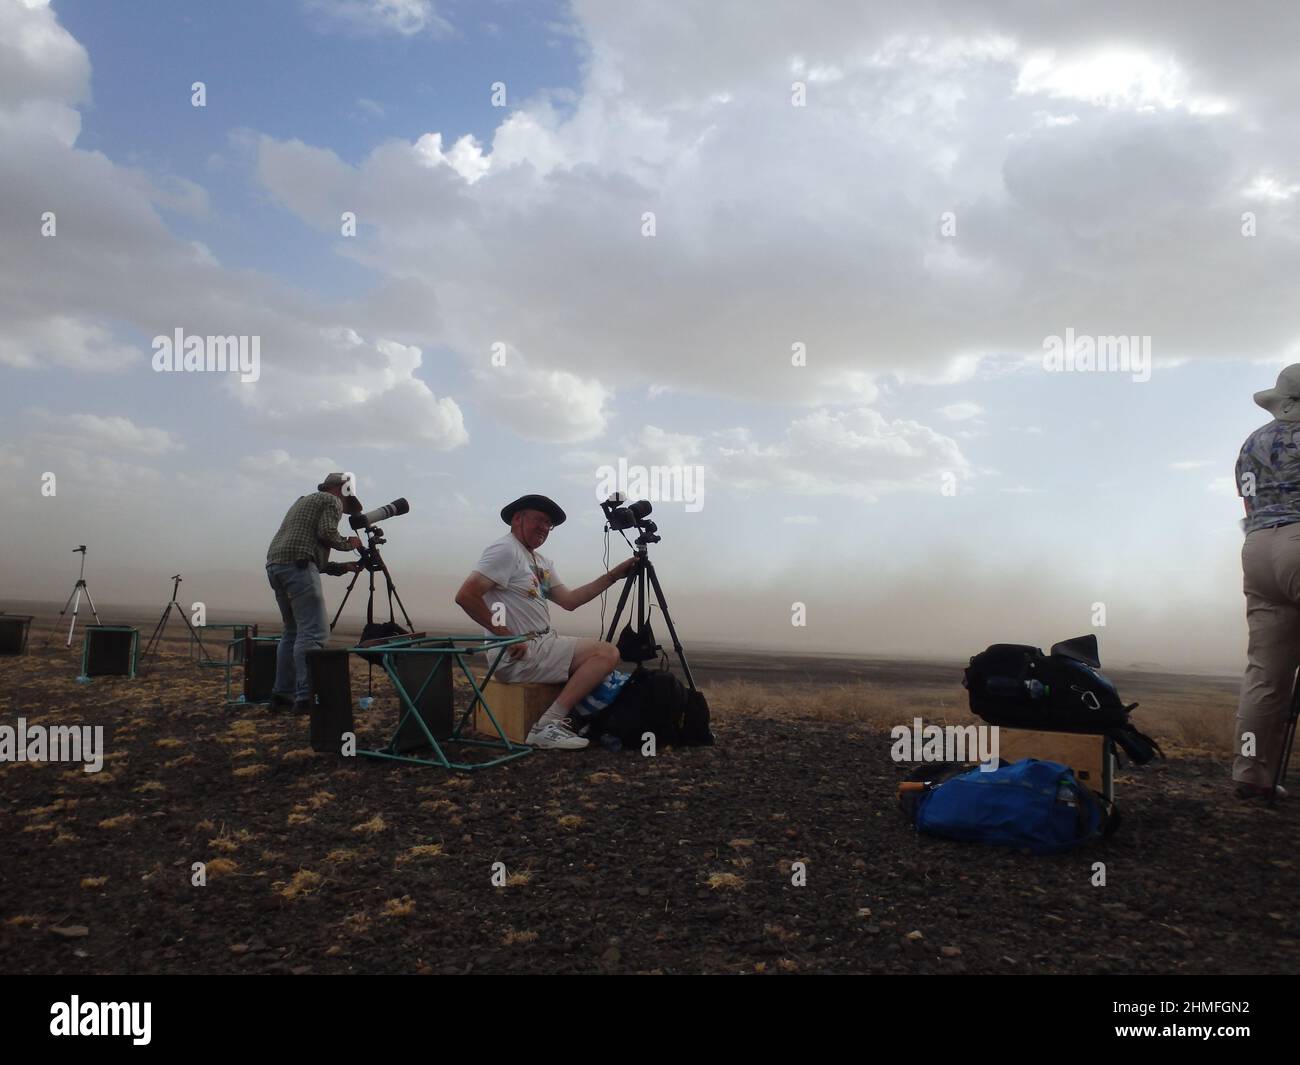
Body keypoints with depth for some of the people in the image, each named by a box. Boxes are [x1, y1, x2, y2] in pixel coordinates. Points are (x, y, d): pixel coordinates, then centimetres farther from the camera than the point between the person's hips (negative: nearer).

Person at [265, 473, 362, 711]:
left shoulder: (304, 501, 33)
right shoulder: (332, 501, 7)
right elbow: (326, 534, -11)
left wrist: (341, 567, 28)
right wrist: (347, 543, 8)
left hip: (275, 564, 9)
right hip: (297, 566, -9)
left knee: (293, 631, 17)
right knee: (313, 633, -13)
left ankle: (283, 692, 17)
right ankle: (306, 697, -21)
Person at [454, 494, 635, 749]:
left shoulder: (543, 563, 19)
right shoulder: (505, 550, -10)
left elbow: (568, 601, 13)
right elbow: (466, 596, -19)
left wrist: (613, 576, 7)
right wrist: (507, 637, -19)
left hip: (543, 644, 10)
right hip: (518, 655, -10)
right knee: (607, 653, -15)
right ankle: (548, 726, -18)